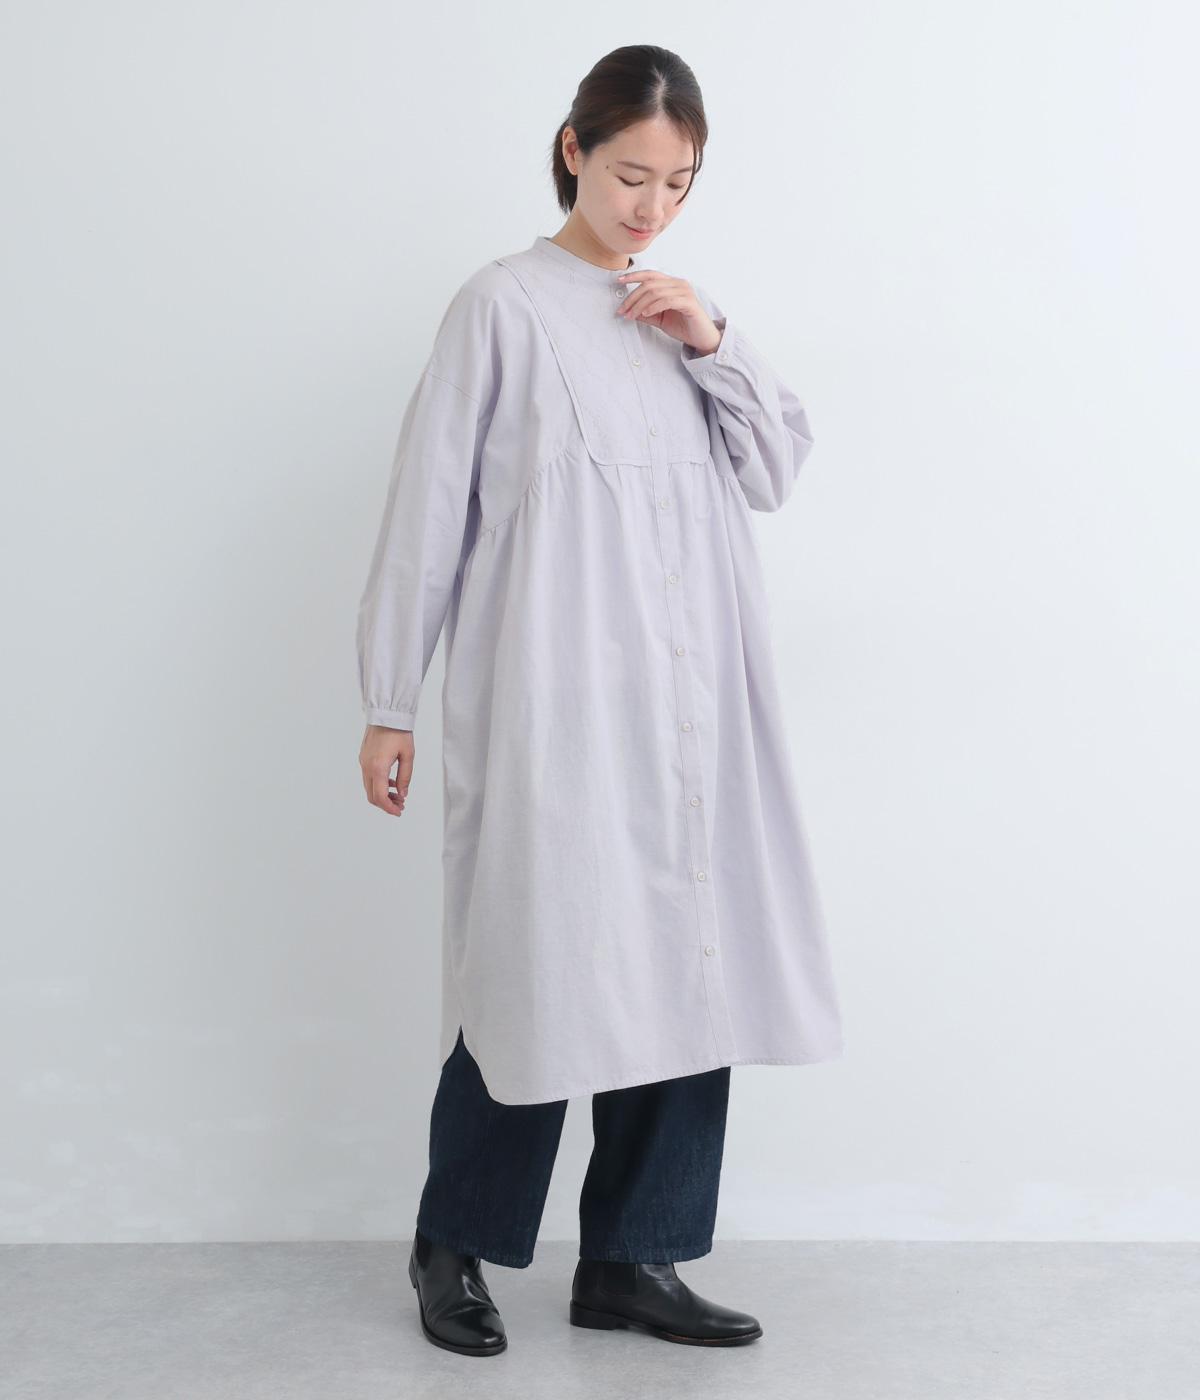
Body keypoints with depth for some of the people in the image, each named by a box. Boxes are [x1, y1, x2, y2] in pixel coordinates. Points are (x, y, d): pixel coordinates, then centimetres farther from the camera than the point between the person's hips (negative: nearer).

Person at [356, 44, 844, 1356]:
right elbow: (428, 508, -3)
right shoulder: (506, 304, -3)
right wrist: (389, 703, -3)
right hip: (552, 706, -6)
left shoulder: (685, 308, 15)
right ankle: (452, 1246, 18)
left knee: (684, 964, 5)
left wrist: (714, 346, 0)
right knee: (543, 966, -3)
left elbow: (775, 474, 15)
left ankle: (629, 1259, 18)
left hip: (688, 709, 6)